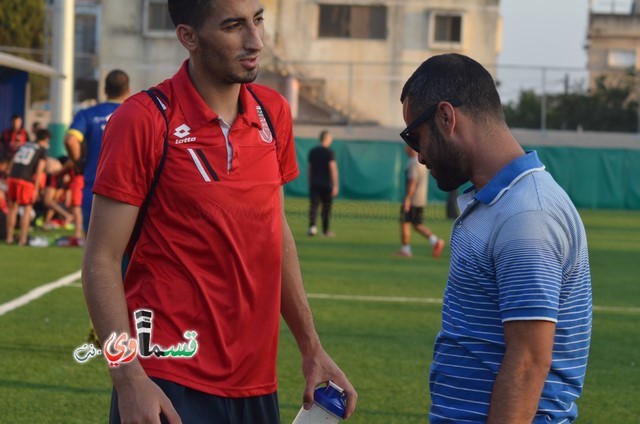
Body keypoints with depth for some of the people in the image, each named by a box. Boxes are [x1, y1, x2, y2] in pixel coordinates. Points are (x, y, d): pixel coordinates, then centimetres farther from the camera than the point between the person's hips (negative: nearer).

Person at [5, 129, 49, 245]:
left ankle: (9, 237, 18)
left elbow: (11, 163, 19)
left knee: (13, 207, 15)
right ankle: (22, 239, 3)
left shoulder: (24, 145, 22)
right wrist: (36, 189, -3)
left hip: (13, 177, 5)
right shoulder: (43, 150, 6)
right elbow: (39, 170, -3)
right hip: (26, 180, -5)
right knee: (27, 209, 6)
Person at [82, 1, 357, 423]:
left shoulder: (274, 112, 6)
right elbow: (101, 261, -11)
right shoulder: (144, 121, -11)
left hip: (257, 384, 6)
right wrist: (129, 380, -19)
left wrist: (312, 348, 13)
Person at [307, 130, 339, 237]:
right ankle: (325, 230, 15)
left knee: (313, 205, -4)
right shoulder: (329, 152, -8)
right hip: (326, 184, -3)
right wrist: (335, 185, -12)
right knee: (326, 207, 8)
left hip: (314, 183, 3)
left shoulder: (312, 151, 9)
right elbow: (333, 168, -12)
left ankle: (312, 226, -26)